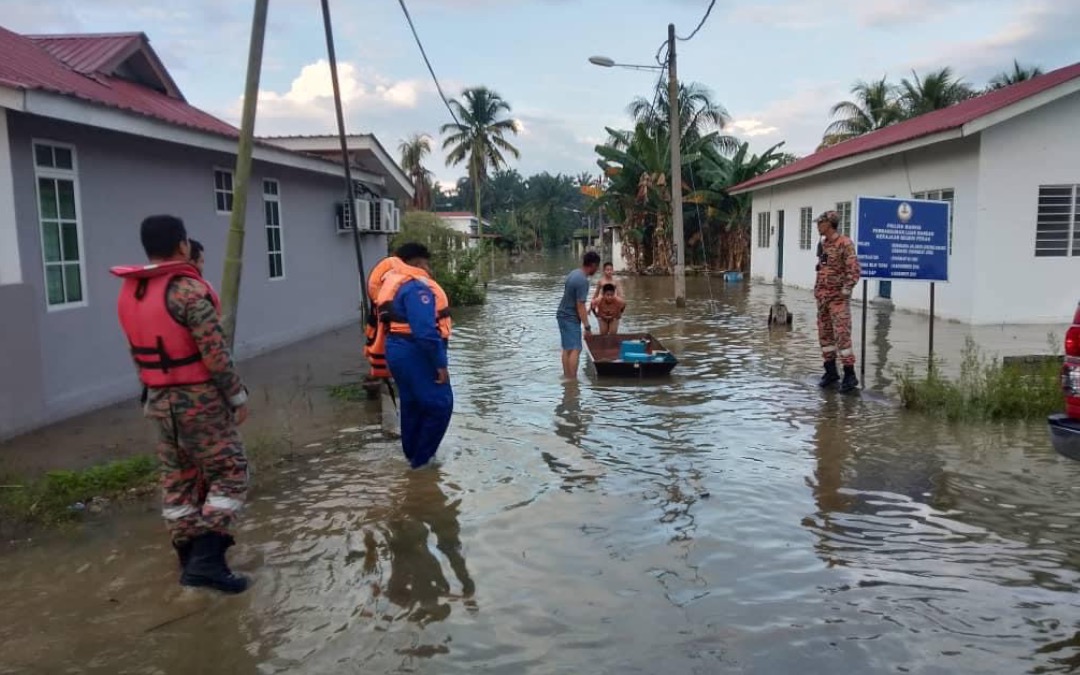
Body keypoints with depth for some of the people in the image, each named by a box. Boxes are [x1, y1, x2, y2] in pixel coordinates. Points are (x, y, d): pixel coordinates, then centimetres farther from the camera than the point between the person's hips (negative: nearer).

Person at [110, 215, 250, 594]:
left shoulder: (128, 293, 6)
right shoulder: (189, 290, -19)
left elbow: (138, 353, 12)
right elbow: (216, 354, -20)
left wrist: (154, 393, 20)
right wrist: (237, 396, -10)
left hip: (160, 401, 8)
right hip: (200, 399, -8)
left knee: (177, 479, 14)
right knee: (229, 473, 2)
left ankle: (189, 560, 21)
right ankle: (206, 558, -5)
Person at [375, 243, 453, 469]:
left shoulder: (397, 283, 15)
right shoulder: (417, 286, -19)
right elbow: (425, 331, -26)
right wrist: (440, 364, -22)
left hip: (400, 351, 11)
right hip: (415, 353, -11)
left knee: (412, 405, 19)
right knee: (439, 405, -1)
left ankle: (414, 455, 29)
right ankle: (422, 458, 6)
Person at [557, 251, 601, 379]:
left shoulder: (574, 273, 7)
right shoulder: (583, 281, -22)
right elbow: (580, 306, -22)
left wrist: (585, 311, 26)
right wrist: (587, 327, -19)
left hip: (563, 315, 10)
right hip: (571, 318, -10)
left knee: (567, 348, 15)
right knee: (575, 349, -10)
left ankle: (566, 377, 21)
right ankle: (572, 379, -12)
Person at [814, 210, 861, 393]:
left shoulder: (845, 243, -12)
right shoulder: (823, 244, 13)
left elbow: (854, 271, -16)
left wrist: (844, 292, -18)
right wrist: (817, 290, 15)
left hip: (838, 297, -8)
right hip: (822, 296, 8)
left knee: (842, 334, -11)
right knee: (825, 334, 9)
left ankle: (850, 375, -7)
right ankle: (831, 371, 18)